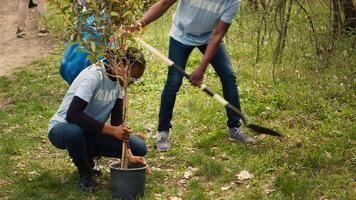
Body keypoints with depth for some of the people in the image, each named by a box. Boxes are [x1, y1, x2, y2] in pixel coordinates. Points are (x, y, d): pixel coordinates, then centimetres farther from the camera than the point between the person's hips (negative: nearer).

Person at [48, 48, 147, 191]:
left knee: (139, 148, -11)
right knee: (73, 131, -44)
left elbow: (117, 121, -7)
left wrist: (129, 155, -20)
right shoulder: (93, 76, -26)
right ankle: (84, 173, -12)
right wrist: (112, 130, -38)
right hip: (63, 128, -6)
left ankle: (88, 155, 12)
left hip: (92, 131, 7)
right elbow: (72, 115, -36)